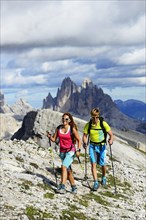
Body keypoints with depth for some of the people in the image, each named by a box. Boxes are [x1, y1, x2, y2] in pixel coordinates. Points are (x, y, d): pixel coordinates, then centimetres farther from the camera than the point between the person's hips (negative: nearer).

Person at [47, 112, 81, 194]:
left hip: (70, 151, -5)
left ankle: (62, 187, -24)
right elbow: (54, 139, 8)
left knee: (64, 166, -23)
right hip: (62, 151, 5)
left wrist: (78, 150, -13)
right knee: (68, 170, 13)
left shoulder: (72, 129, -9)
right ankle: (74, 187, 26)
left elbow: (79, 140, -3)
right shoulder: (58, 128, 2)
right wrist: (50, 136, -13)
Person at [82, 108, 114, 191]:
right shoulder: (88, 125, -7)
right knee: (93, 163, -11)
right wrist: (85, 143, -20)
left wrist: (111, 140, -30)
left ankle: (104, 177, 38)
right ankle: (96, 182, -8)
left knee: (102, 164, 8)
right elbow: (85, 135, -1)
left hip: (101, 146, -1)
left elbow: (111, 134, -10)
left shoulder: (103, 124, -13)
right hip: (92, 146, 1)